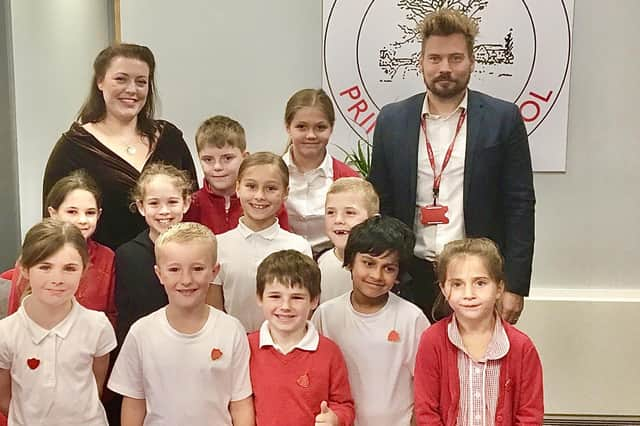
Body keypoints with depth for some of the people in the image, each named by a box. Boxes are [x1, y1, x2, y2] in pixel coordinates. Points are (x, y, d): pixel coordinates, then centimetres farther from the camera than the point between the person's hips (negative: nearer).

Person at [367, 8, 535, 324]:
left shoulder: (503, 119, 0)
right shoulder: (392, 120, 5)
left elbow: (520, 206, -1)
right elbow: (381, 205, 8)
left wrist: (515, 286, -6)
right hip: (412, 277, 2)